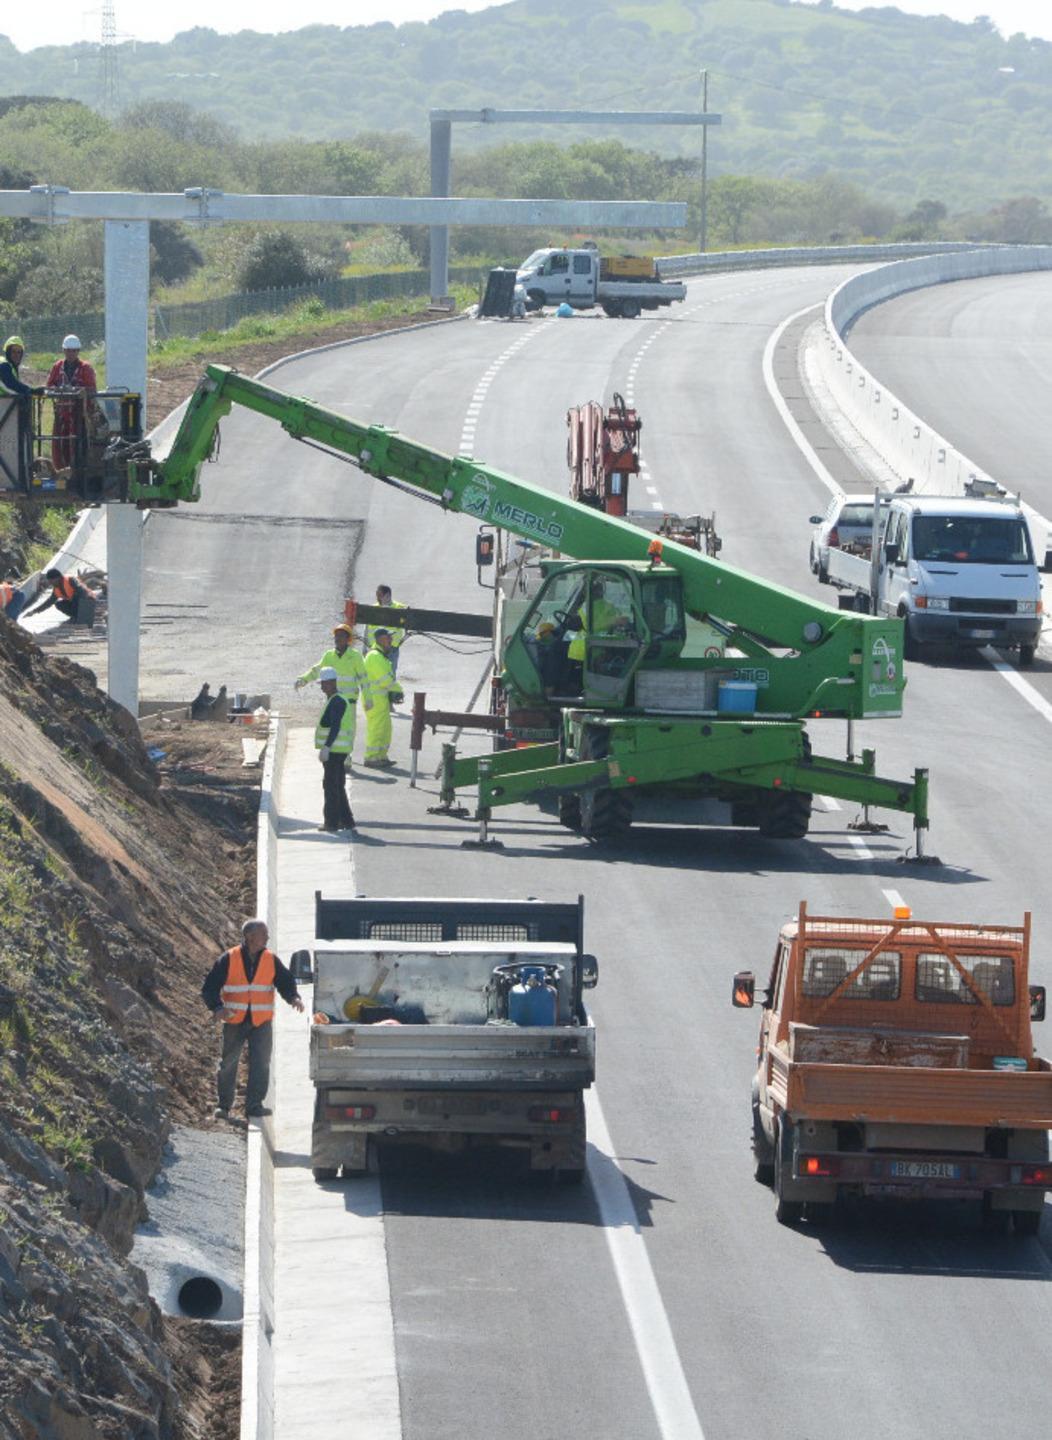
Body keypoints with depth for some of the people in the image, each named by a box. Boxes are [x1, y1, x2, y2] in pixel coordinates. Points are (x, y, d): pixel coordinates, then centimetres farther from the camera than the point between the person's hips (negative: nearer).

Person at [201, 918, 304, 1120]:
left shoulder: (271, 960, 3)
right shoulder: (229, 960, -5)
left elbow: (285, 982, 7)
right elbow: (209, 988, -4)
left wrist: (293, 997, -16)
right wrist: (217, 1008, -21)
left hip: (261, 1022, 2)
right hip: (234, 1021, -2)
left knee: (260, 1063, -4)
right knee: (228, 1063, 4)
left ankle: (255, 1104, 2)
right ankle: (223, 1105, 14)